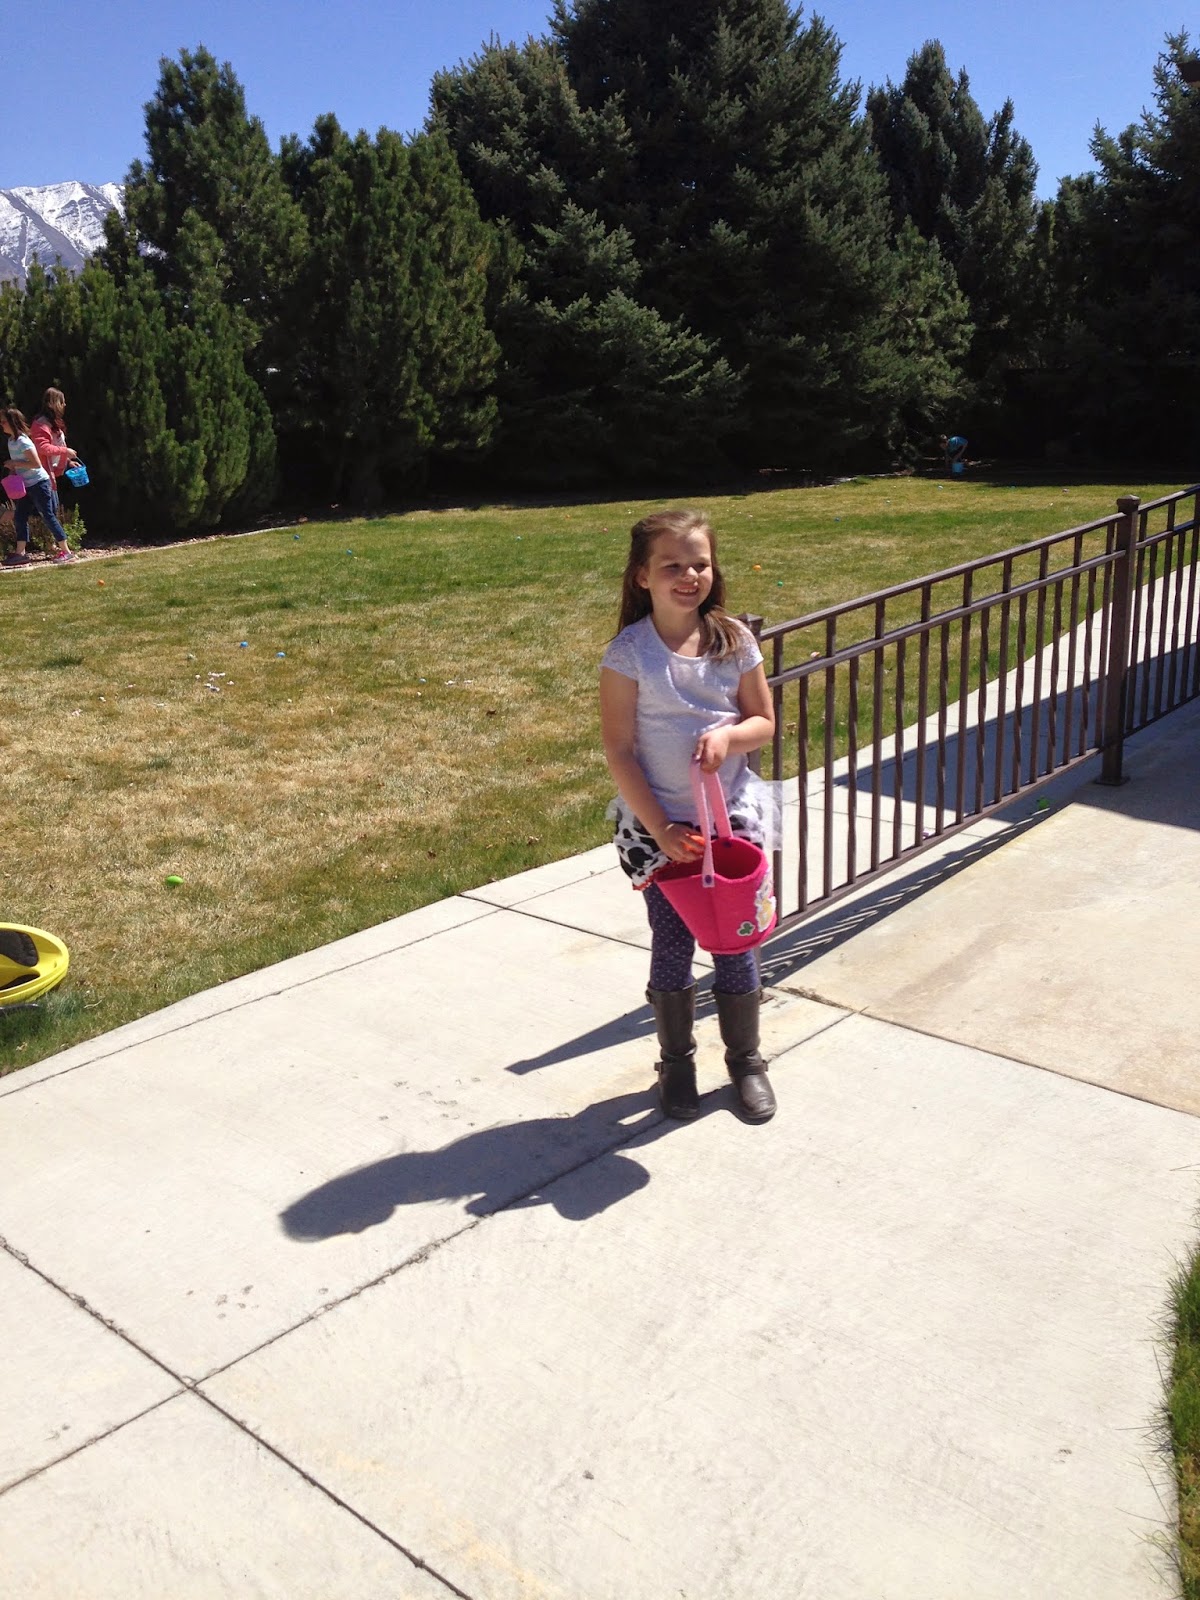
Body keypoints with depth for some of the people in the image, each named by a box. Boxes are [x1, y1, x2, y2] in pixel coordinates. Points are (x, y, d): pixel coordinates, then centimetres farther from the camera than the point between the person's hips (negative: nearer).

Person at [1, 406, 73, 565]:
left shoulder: (22, 442, -20)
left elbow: (36, 463, -23)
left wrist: (15, 463, -20)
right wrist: (14, 469, 3)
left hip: (39, 483, -9)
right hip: (27, 486, 9)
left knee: (48, 516, -5)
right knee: (19, 517, 6)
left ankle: (65, 551, 1)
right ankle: (20, 553, 8)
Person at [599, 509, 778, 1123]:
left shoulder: (734, 641, -3)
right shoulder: (628, 653, -12)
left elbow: (764, 720, 5)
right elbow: (618, 751, -11)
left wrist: (728, 735, -18)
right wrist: (659, 828, -15)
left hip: (732, 817, 2)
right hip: (657, 825, -2)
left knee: (736, 946, 9)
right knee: (672, 948, 8)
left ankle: (745, 1060, 28)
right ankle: (676, 1062, 28)